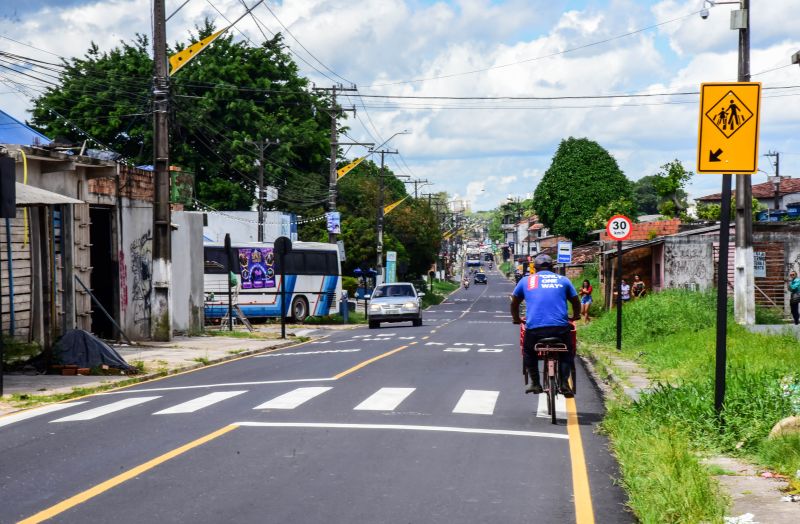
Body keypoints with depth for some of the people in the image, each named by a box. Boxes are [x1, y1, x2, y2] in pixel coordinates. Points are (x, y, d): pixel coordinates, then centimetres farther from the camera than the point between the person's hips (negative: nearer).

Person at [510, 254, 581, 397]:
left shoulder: (526, 281, 15)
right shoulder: (563, 280, 15)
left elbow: (514, 303, 26)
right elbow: (576, 302, 24)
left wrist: (516, 319, 45)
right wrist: (575, 316, 44)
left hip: (534, 328, 0)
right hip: (560, 327, 0)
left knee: (529, 352, 29)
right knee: (567, 353, 27)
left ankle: (534, 382, 19)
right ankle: (564, 383, 11)